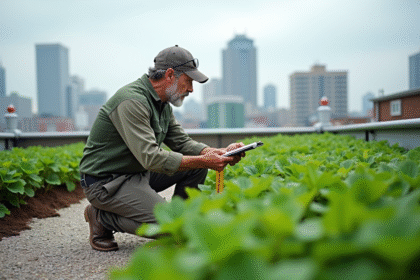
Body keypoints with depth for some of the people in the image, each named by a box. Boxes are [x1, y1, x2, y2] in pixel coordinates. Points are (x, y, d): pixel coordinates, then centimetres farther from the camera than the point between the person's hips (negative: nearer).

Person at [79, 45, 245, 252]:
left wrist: (219, 153, -8)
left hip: (138, 173, 9)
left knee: (197, 166, 2)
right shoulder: (132, 101, -25)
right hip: (105, 181, -9)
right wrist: (204, 161, -27)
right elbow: (150, 158, -31)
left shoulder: (161, 104, 7)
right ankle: (101, 218, -3)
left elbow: (182, 142, 9)